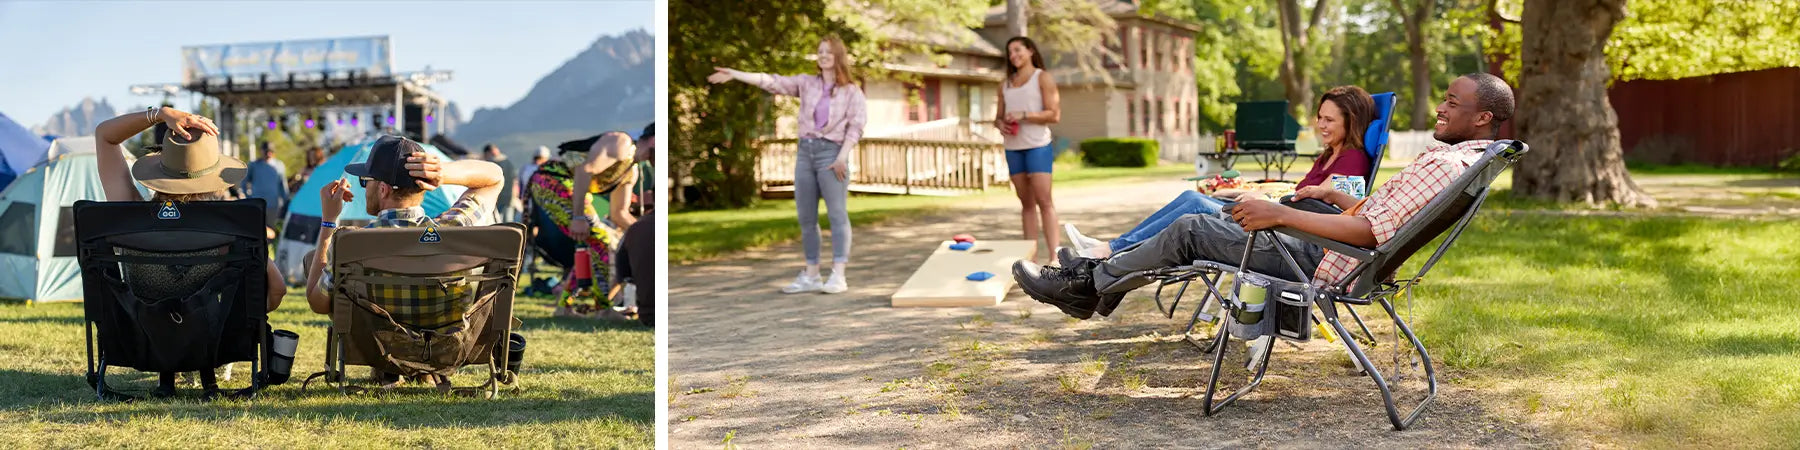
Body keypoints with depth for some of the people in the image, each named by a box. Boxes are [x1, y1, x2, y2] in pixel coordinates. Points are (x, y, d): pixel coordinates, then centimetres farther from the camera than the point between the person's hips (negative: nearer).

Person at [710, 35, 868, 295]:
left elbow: (856, 125, -4)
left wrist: (843, 156, -15)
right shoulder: (806, 83, 11)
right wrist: (734, 75, -6)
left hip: (831, 152, -4)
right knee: (806, 217, 6)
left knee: (837, 215, -7)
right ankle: (811, 275, 13)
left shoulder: (851, 90, 2)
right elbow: (772, 82, 3)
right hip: (805, 151, 5)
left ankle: (838, 276, -7)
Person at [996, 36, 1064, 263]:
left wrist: (1023, 115, -15)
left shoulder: (1043, 78, 2)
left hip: (1038, 145, -5)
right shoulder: (1006, 84, 18)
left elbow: (1054, 114, -6)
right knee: (1026, 202, 5)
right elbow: (998, 116, 20)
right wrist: (1001, 125, -4)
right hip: (1013, 147, 5)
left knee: (1043, 200, -11)